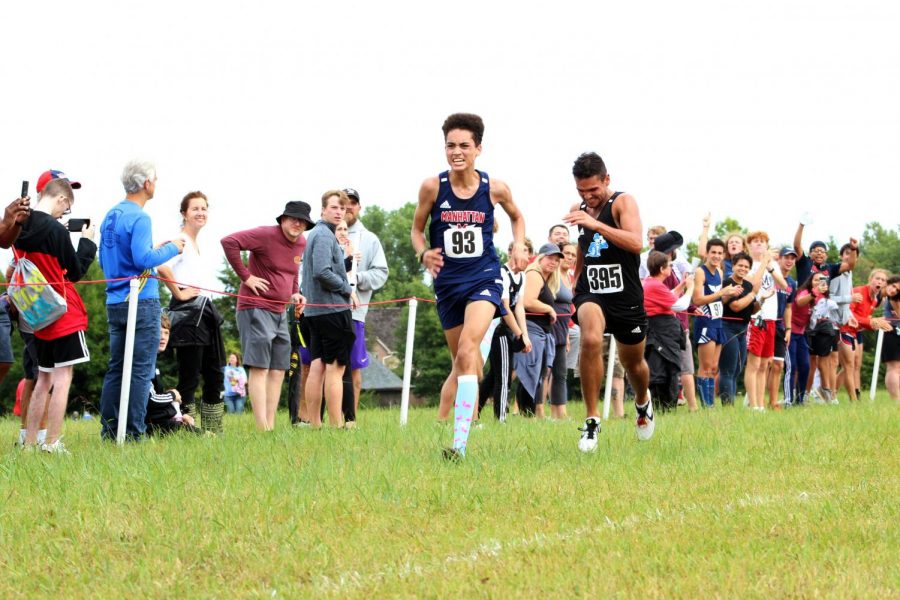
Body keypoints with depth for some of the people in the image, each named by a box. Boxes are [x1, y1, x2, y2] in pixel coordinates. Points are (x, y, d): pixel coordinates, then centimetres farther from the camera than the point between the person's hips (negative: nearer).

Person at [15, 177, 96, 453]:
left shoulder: (20, 229, 3)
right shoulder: (55, 230, -17)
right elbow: (75, 272, -7)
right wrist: (87, 242, 6)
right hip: (65, 316, -7)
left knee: (44, 378, 15)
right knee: (63, 378, -5)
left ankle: (29, 442, 13)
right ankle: (52, 444, -9)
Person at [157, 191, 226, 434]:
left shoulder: (200, 245, 18)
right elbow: (162, 267, -29)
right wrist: (178, 293, -19)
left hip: (207, 312, 10)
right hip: (188, 313, -10)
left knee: (215, 377, 10)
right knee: (189, 379, -8)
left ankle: (214, 433, 15)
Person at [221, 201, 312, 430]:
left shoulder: (302, 243, 10)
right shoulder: (266, 235, -14)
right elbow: (229, 242, -23)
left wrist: (294, 293, 11)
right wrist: (245, 276, -19)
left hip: (280, 312, 9)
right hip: (256, 307, -9)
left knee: (278, 370, 8)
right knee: (259, 368, -10)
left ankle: (271, 426, 12)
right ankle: (263, 428, -14)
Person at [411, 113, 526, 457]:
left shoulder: (495, 189, -4)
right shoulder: (432, 187, -6)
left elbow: (516, 217, 18)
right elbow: (417, 229, 8)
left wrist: (519, 246, 0)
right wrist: (424, 253, -13)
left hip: (484, 277, -2)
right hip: (447, 281, 2)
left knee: (467, 349, -23)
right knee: (462, 361, 11)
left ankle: (460, 441, -31)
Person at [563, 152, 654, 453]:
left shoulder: (623, 202, -10)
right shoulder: (578, 210, 6)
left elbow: (635, 243, -28)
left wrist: (596, 224, -36)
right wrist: (575, 281, 20)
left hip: (626, 295, -2)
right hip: (591, 293, 2)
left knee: (633, 362, 16)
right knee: (590, 340, -30)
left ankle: (643, 403, 53)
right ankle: (592, 421, -24)